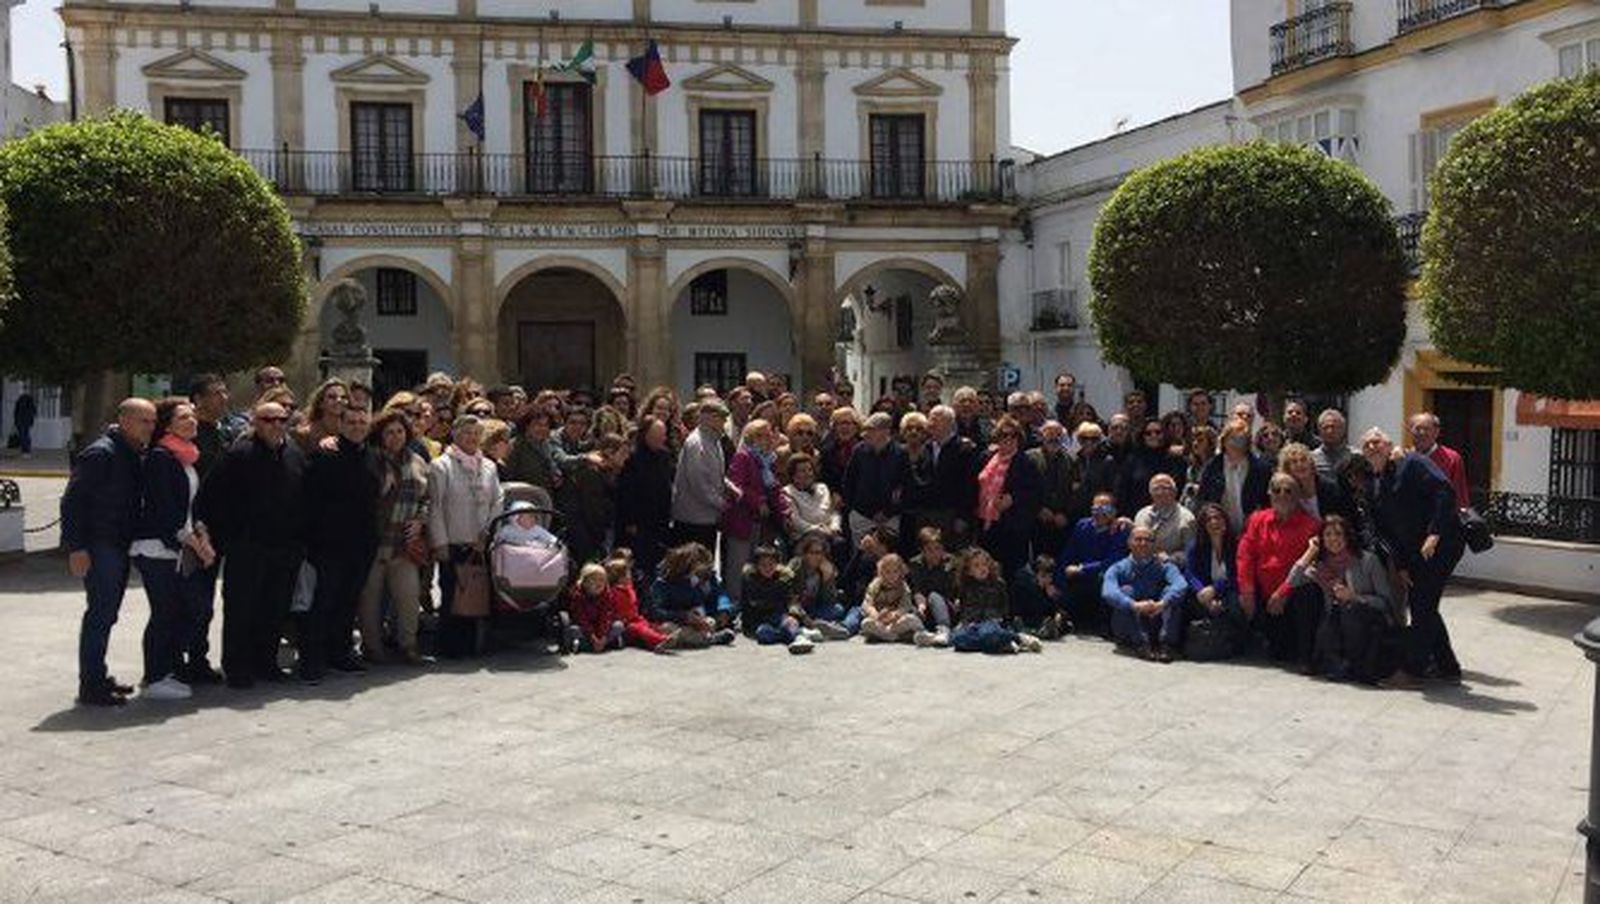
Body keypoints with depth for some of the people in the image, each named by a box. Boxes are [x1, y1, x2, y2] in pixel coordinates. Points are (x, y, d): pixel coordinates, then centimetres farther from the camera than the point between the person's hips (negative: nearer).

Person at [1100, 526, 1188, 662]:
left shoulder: (1164, 567, 4)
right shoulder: (1118, 569, 2)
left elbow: (1181, 586, -19)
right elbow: (1108, 592, -20)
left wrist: (1162, 604, -38)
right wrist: (1134, 605, -37)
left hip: (1158, 624, 1)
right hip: (1128, 632, -1)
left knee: (1170, 591, -17)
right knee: (1126, 590, -20)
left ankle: (1167, 644, -30)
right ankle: (1141, 644, -33)